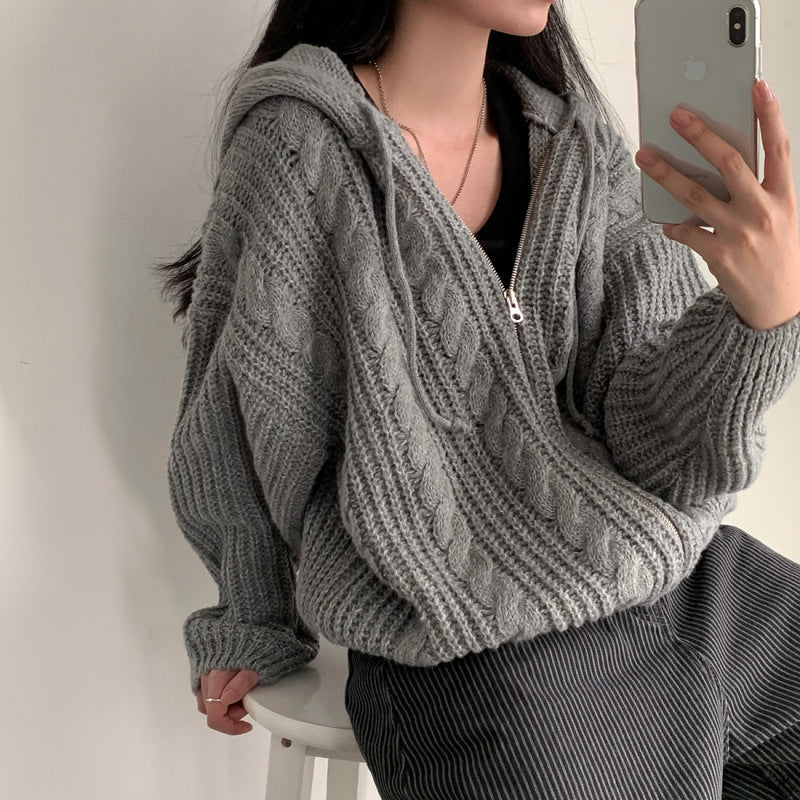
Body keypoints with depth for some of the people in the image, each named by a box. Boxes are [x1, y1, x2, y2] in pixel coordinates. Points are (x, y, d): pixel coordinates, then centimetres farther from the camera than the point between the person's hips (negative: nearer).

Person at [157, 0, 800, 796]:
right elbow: (248, 434, -1)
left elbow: (657, 437, -7)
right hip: (473, 652, -5)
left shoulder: (576, 136, 2)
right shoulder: (302, 150, -14)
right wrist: (252, 628, 12)